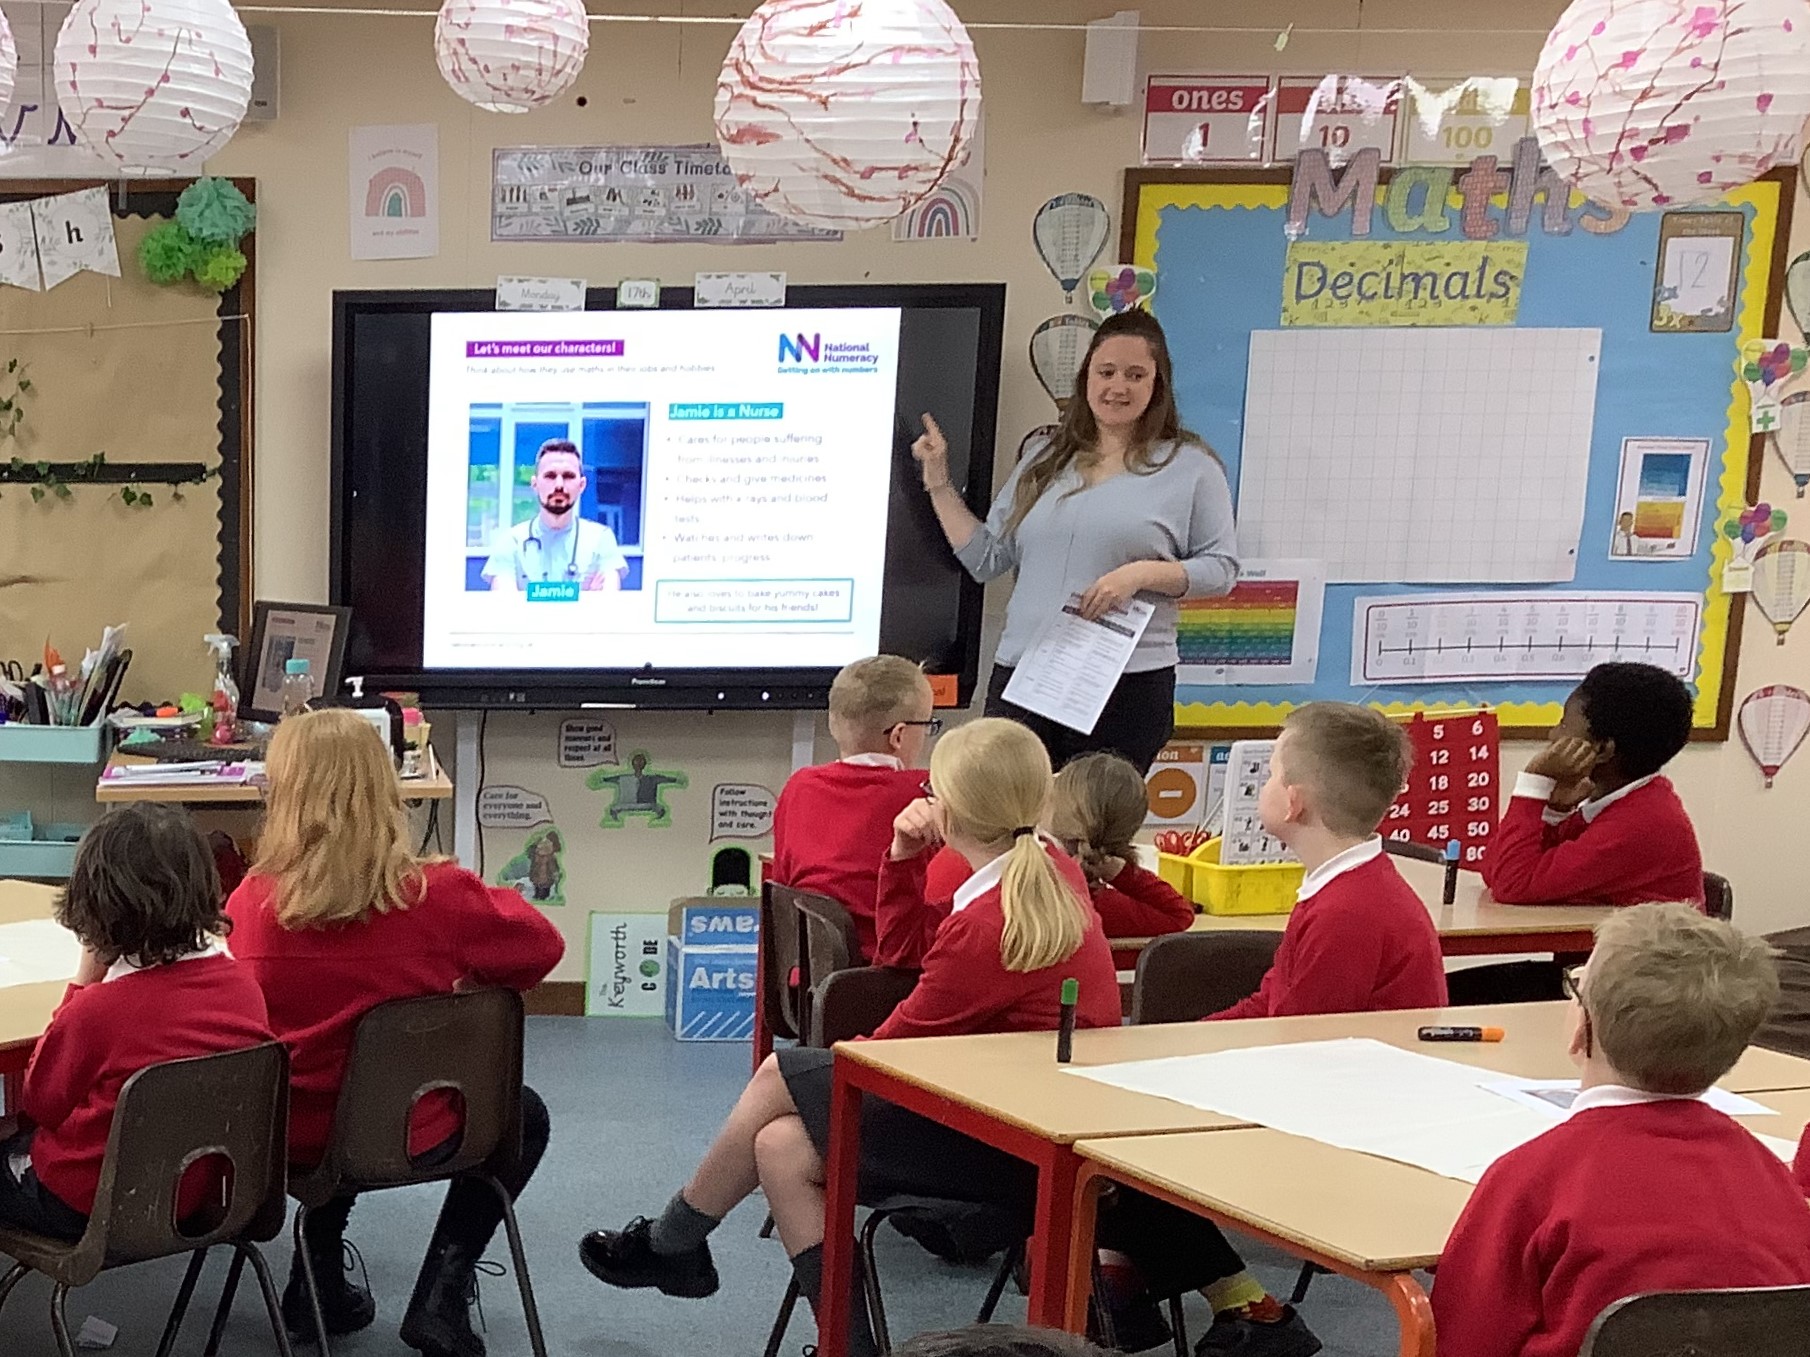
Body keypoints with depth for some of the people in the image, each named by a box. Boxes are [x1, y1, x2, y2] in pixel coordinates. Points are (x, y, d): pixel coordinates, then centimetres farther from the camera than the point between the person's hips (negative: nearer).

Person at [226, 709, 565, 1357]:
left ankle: (317, 1281, 32)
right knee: (523, 1115, 27)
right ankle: (440, 1298, 16)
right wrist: (465, 977, 12)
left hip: (288, 1140, 3)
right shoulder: (436, 894, -21)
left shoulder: (254, 900, -18)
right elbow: (542, 943, -6)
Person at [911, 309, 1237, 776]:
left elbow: (1221, 567, 1)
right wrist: (939, 483, 12)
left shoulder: (1190, 467, 3)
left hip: (1127, 689, -3)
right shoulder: (1044, 460, 16)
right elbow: (986, 558, 16)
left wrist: (1142, 573, -14)